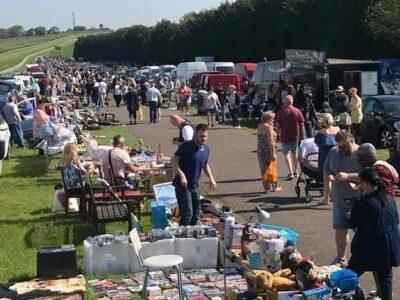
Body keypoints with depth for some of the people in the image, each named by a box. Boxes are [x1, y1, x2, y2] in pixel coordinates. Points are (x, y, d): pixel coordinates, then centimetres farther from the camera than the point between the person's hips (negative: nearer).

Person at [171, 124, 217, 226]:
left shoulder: (206, 149, 7)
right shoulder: (187, 146, -16)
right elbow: (173, 160, -17)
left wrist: (211, 178, 8)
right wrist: (182, 175, -25)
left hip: (195, 186, 7)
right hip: (183, 185, -7)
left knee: (196, 215, 14)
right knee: (187, 214, -11)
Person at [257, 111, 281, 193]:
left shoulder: (259, 126, 8)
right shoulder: (268, 127, -14)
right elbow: (271, 141, -19)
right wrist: (273, 153, -19)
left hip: (260, 150, 7)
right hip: (269, 150, -7)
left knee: (264, 170, 9)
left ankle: (267, 188, 13)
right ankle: (274, 187, 18)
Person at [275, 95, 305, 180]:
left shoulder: (281, 112, -7)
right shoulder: (297, 111, 0)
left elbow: (277, 125, -6)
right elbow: (302, 124, 0)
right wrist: (302, 136, 8)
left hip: (285, 136, -3)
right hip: (296, 136, 3)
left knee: (287, 154, 0)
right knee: (295, 153, 17)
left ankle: (290, 172, -15)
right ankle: (295, 171, 28)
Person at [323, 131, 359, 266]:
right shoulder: (333, 152, 5)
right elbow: (326, 168, 15)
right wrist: (330, 177, -6)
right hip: (339, 199, 5)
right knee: (340, 229, 13)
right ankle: (340, 258, 28)